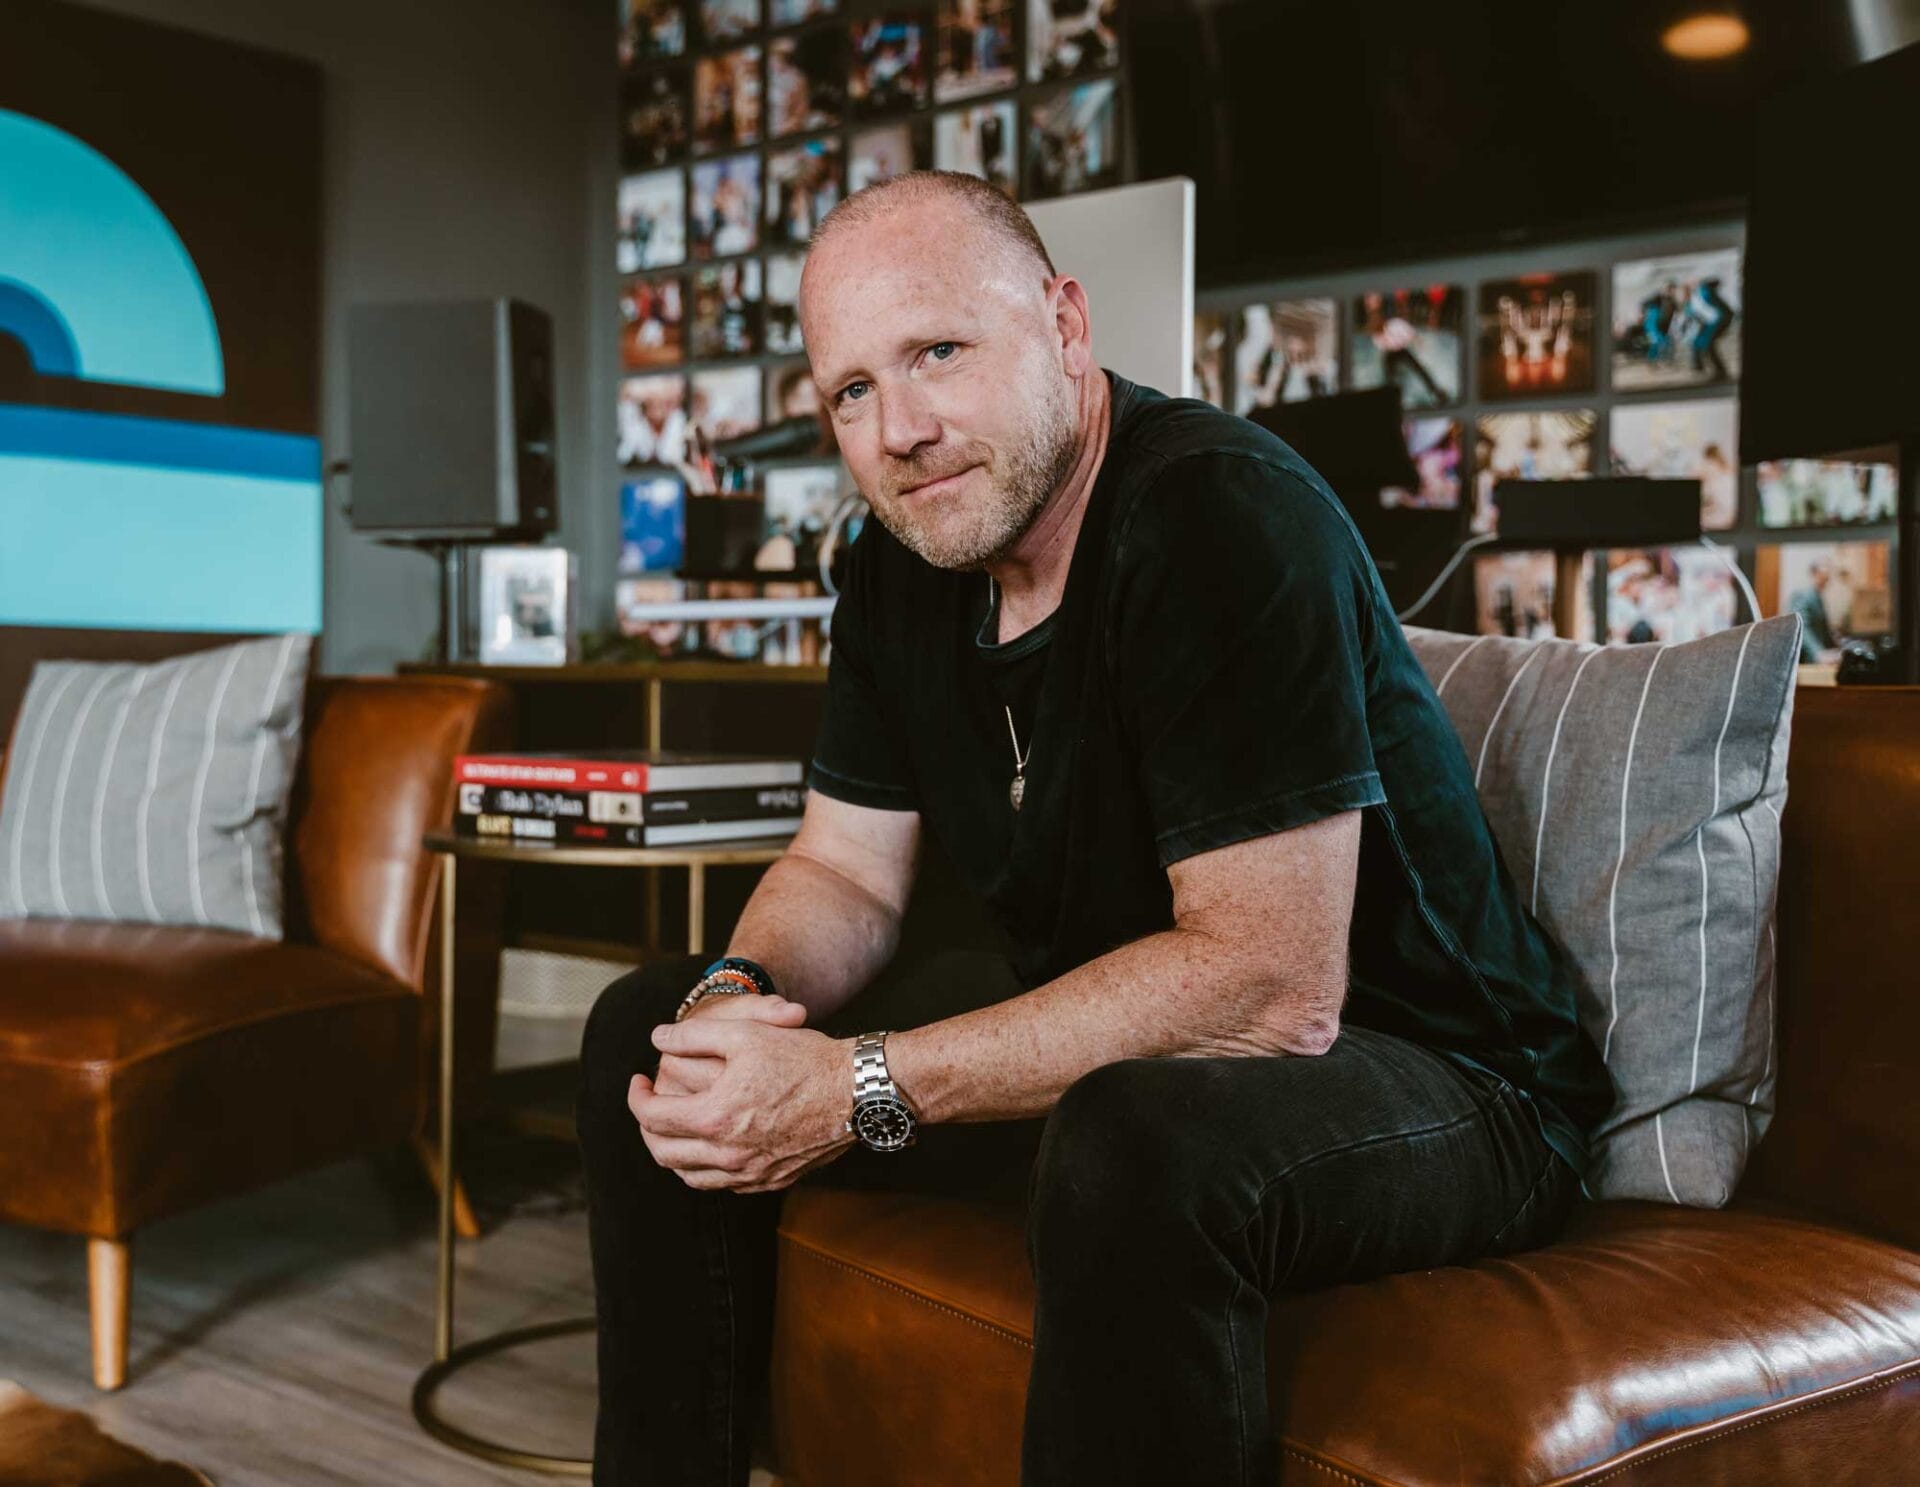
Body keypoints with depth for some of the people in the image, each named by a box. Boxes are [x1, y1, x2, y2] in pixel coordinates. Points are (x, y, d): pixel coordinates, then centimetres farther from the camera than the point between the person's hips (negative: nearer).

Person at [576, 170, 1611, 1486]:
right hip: (1102, 1035, 8)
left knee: (1143, 1143, -42)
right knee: (652, 1030, 5)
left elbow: (1272, 987, -31)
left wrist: (858, 1089, -29)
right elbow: (848, 873, 8)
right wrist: (740, 994, -16)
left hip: (1424, 1072, -7)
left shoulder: (1224, 521, -26)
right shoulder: (902, 564, 1)